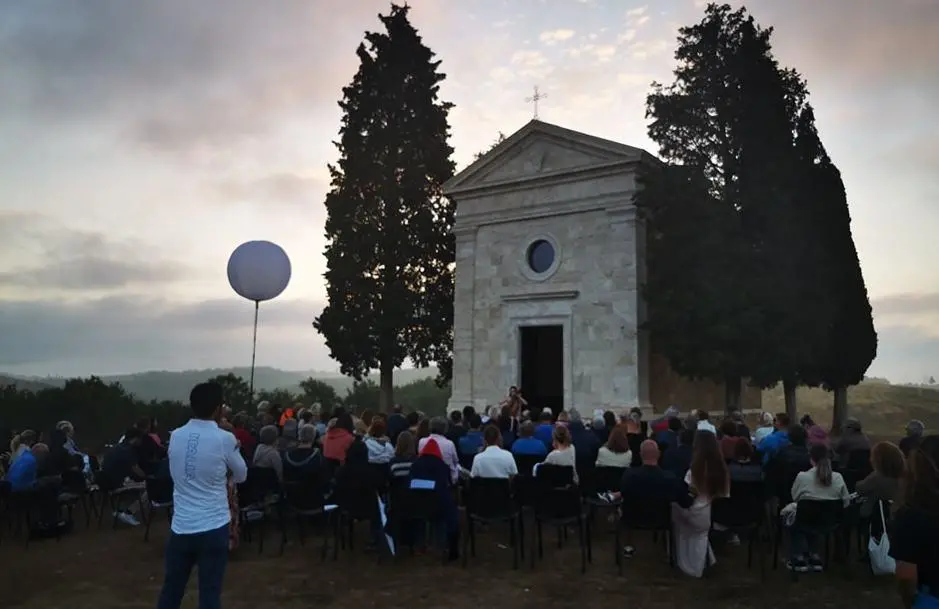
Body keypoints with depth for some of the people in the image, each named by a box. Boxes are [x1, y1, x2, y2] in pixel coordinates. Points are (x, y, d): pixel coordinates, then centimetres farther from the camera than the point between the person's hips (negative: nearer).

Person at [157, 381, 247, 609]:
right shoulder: (225, 439, -11)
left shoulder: (175, 436, 1)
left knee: (171, 590, 17)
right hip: (213, 528, -4)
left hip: (181, 526, 4)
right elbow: (241, 476, 4)